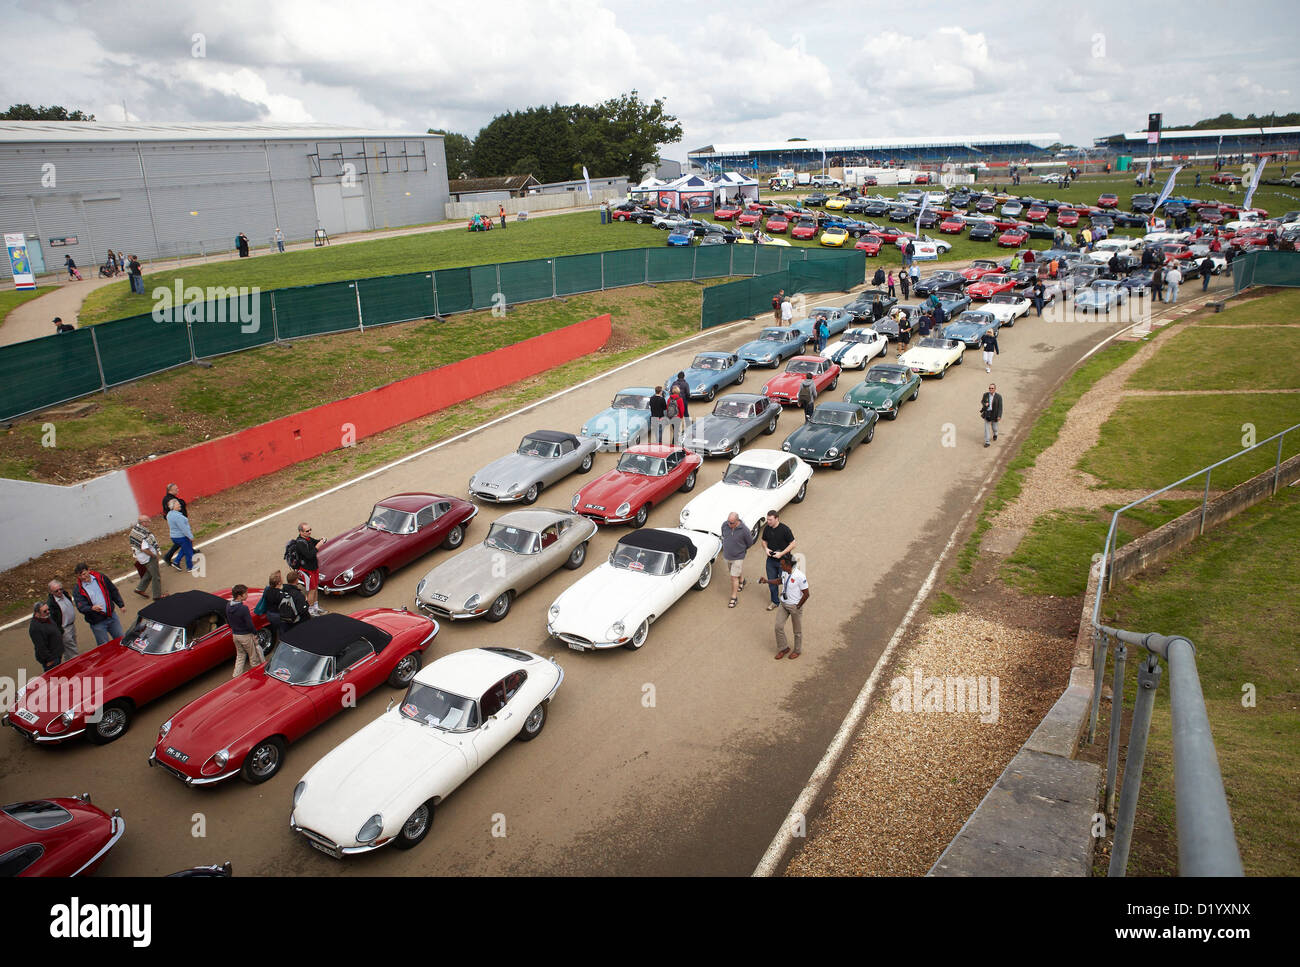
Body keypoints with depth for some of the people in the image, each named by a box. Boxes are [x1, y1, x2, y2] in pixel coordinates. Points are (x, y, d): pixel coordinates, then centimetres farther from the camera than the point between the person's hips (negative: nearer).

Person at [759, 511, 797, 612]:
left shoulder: (785, 529, -18)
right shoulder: (767, 529, -4)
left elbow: (792, 544, -13)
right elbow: (763, 541, 12)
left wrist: (781, 553, -22)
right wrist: (766, 549, -10)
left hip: (783, 560, -4)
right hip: (771, 560, 5)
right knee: (772, 581, 13)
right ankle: (775, 601, 32)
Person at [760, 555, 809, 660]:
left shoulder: (799, 576, -29)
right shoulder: (784, 572, -7)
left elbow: (806, 594, -21)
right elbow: (779, 581, 17)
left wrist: (798, 606, -13)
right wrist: (767, 581, 3)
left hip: (795, 606, -6)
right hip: (784, 604, 6)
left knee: (797, 630, 14)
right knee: (778, 626, 8)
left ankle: (797, 650, 35)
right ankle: (783, 648, 29)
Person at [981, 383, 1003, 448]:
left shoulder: (998, 396, -14)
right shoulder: (986, 395, -7)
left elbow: (1000, 407, -13)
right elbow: (982, 401, 10)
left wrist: (999, 416, -19)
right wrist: (985, 404, -14)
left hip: (994, 414, -1)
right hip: (987, 414, 1)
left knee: (994, 427, 16)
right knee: (986, 428, -2)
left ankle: (995, 434, 52)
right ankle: (987, 442, 4)